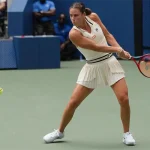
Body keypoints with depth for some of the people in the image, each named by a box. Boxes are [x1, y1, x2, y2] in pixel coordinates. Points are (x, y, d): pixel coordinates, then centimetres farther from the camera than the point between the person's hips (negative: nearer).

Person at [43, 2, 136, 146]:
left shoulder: (93, 17, -5)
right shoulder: (74, 34, -18)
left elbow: (108, 35, 5)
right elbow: (96, 47, -20)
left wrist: (121, 50, -8)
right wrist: (117, 49, -14)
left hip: (110, 62, 2)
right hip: (92, 68, -2)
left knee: (123, 98, -12)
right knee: (73, 102, -2)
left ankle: (127, 134, 8)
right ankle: (60, 131, 22)